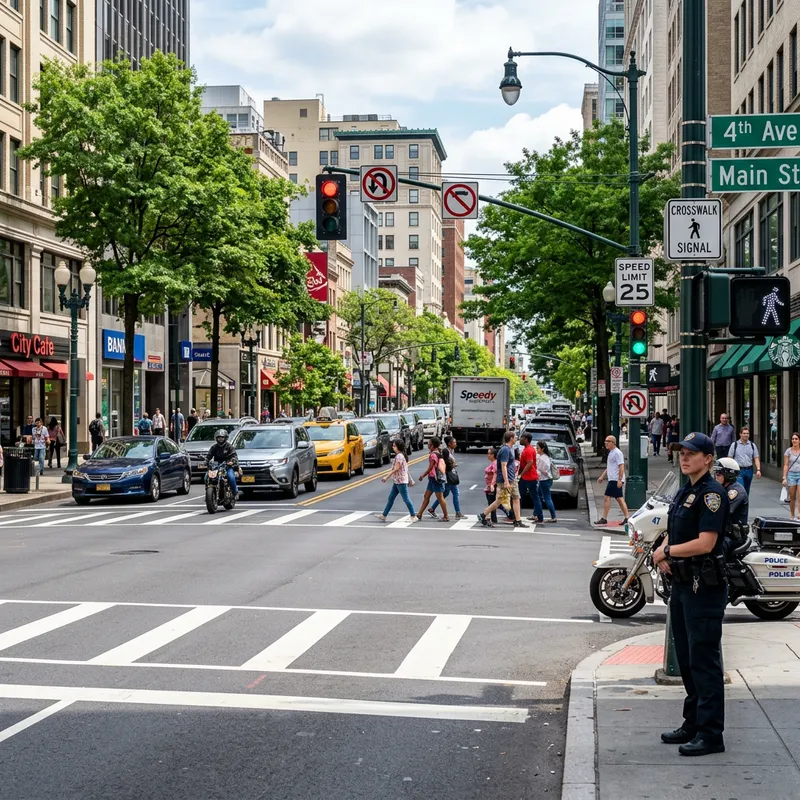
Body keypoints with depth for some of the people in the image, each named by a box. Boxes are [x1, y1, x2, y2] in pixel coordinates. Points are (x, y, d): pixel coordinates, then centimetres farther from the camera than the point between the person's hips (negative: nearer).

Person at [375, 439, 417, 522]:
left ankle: (413, 516, 2)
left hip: (401, 481, -10)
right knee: (390, 498, 11)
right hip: (397, 481, 10)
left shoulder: (399, 456, -17)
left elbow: (396, 469, -22)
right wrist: (410, 479, 22)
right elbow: (406, 468, 18)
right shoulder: (400, 455, 13)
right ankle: (384, 515, 14)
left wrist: (387, 477, -21)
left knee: (406, 499, -4)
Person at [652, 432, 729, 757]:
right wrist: (663, 555, 1)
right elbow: (673, 533, 22)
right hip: (682, 584, 10)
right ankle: (693, 724, 27)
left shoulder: (712, 494, -15)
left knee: (704, 660, -6)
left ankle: (711, 734, -1)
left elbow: (705, 543, -22)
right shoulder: (684, 491, 15)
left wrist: (667, 551, -10)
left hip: (704, 587, -10)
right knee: (686, 658, 16)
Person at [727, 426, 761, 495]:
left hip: (749, 470, 4)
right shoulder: (734, 445, -1)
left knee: (746, 491, 13)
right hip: (738, 470, -4)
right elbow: (729, 458, 0)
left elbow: (756, 458, 4)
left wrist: (758, 470, -8)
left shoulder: (752, 445, 7)